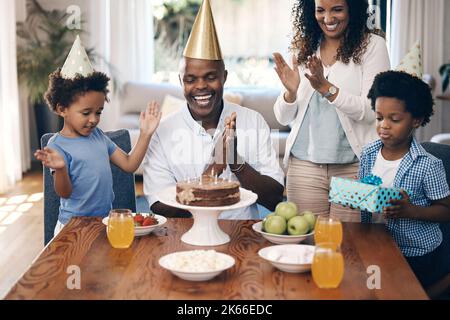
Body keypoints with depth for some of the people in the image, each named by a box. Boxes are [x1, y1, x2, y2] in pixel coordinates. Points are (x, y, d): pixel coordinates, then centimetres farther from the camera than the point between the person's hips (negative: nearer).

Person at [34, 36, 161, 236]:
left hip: (105, 218, 6)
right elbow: (65, 193, -13)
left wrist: (145, 134, 1)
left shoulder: (97, 135, 10)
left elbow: (129, 165, 10)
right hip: (74, 225, -5)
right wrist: (60, 169, -32)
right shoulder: (57, 146, -10)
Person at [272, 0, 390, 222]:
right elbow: (283, 118, 8)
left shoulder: (372, 45, -1)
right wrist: (290, 92, -12)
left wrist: (327, 88, -21)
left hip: (353, 168, -3)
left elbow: (372, 111, -12)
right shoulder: (303, 49, 10)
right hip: (303, 165, 3)